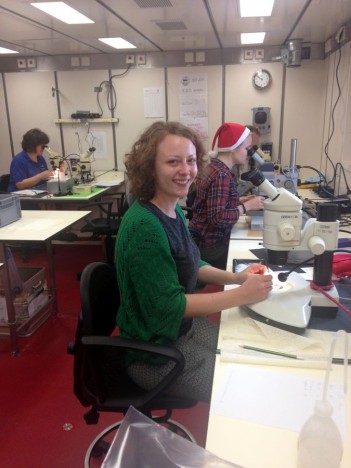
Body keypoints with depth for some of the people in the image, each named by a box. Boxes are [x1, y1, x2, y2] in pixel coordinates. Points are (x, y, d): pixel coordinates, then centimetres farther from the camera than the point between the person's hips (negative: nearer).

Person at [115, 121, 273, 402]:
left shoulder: (173, 210, -1)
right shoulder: (145, 226, -30)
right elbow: (168, 305, -28)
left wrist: (236, 277, -4)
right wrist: (241, 295, -26)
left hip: (184, 326, 8)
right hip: (155, 348, -8)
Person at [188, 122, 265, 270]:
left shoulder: (214, 167, 6)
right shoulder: (222, 176, -22)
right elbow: (217, 218, -29)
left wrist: (239, 201, 6)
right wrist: (247, 206, -19)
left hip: (204, 241, 10)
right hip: (210, 246, -9)